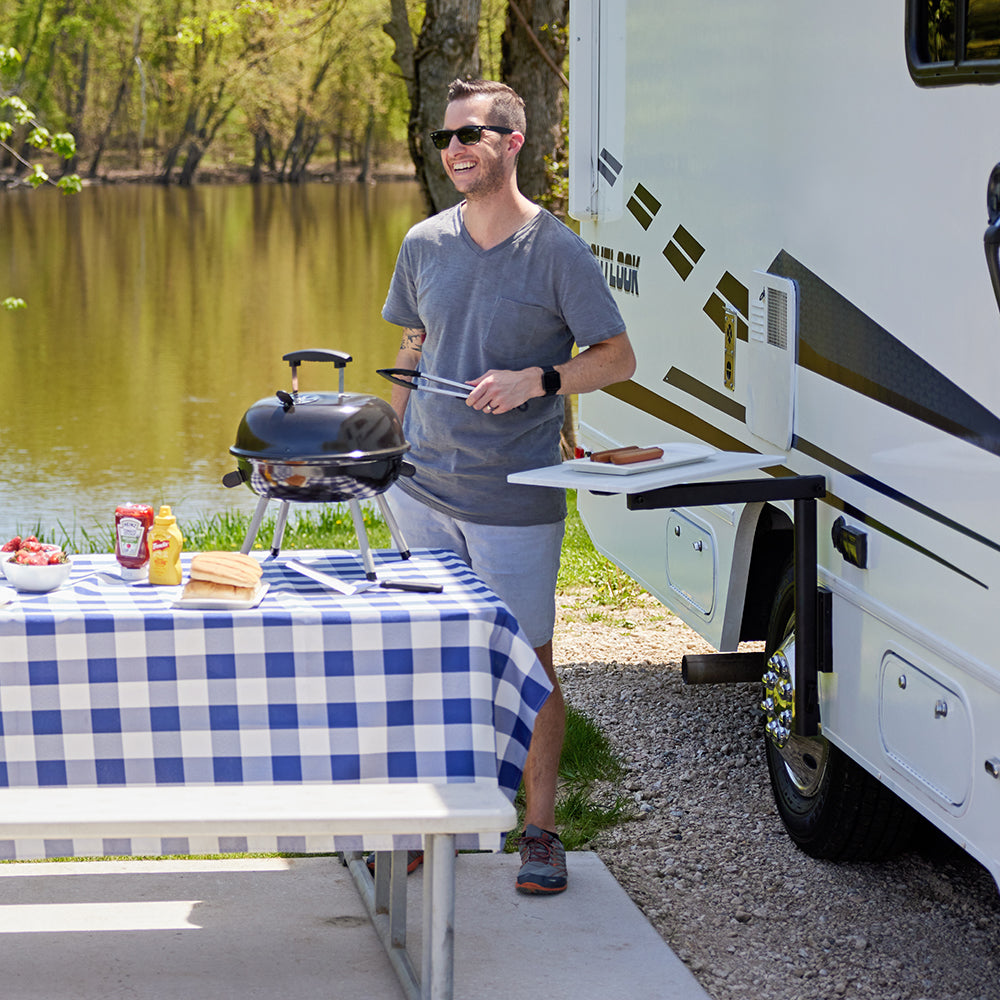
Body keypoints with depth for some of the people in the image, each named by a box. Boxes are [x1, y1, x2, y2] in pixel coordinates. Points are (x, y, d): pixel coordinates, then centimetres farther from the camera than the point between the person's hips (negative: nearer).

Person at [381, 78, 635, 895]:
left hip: (515, 500, -5)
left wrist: (536, 380, -20)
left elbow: (618, 357, -5)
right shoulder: (424, 245, 7)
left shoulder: (557, 252, -8)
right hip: (424, 489, 5)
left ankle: (541, 832, 11)